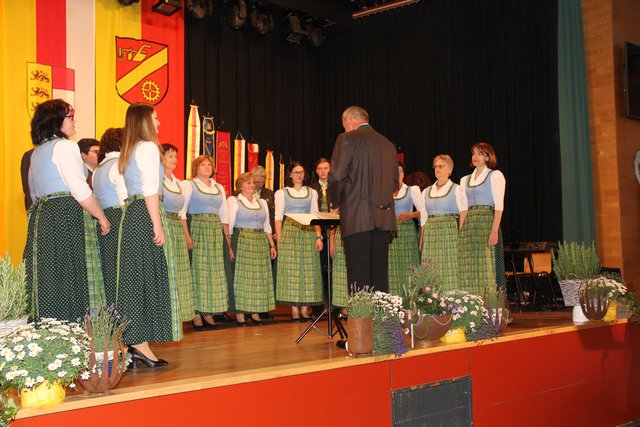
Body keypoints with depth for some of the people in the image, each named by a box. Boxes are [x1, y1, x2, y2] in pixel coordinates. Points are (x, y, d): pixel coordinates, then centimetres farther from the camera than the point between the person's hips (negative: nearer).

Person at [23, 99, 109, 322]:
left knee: (49, 281, 8)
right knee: (71, 279, -8)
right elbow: (80, 190, -15)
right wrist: (101, 217, -7)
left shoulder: (37, 152, 20)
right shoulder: (64, 146, -7)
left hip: (41, 217, 9)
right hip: (68, 216, -9)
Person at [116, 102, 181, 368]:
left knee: (134, 277, 8)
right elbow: (151, 190, -15)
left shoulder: (129, 150, 20)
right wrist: (158, 226, -17)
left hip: (131, 214, 9)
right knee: (149, 278, -6)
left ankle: (131, 342, 11)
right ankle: (140, 344, -5)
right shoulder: (148, 147, -7)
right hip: (146, 215, -9)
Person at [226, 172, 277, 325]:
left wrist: (272, 245, 10)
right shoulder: (233, 200, 2)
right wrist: (229, 247, -13)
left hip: (261, 243, 5)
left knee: (259, 278, 4)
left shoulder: (262, 202, 17)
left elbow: (267, 226, 18)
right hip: (241, 242, -5)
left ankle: (255, 313, 10)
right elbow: (229, 225, -5)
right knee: (241, 277, -5)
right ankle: (240, 313, -1)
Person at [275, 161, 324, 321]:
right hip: (289, 232, -2)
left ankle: (305, 309, -1)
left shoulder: (312, 192, 16)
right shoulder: (282, 193, 9)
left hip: (308, 233, 2)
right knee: (291, 270, -7)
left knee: (308, 270, -3)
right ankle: (294, 310, -5)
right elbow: (278, 217, 2)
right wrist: (279, 240, -8)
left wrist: (318, 236, -3)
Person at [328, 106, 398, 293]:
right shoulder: (388, 144, 17)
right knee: (380, 273, 9)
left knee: (359, 276, -5)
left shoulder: (347, 139, -3)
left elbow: (336, 177, -9)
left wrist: (335, 204, 6)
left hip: (356, 216, -6)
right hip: (384, 217, 6)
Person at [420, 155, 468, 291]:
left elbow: (464, 213, -4)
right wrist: (421, 240, 6)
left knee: (449, 269, -8)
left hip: (449, 232, -4)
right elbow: (424, 218, 15)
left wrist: (460, 233, -15)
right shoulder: (426, 192, 18)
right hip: (430, 234, 4)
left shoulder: (456, 189, 5)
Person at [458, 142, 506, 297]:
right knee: (469, 271, 0)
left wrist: (494, 231, -18)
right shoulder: (465, 180, 21)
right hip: (468, 226, 5)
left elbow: (499, 205, -7)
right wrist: (460, 231, 6)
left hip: (487, 222, -5)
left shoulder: (495, 175, 4)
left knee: (487, 267, -10)